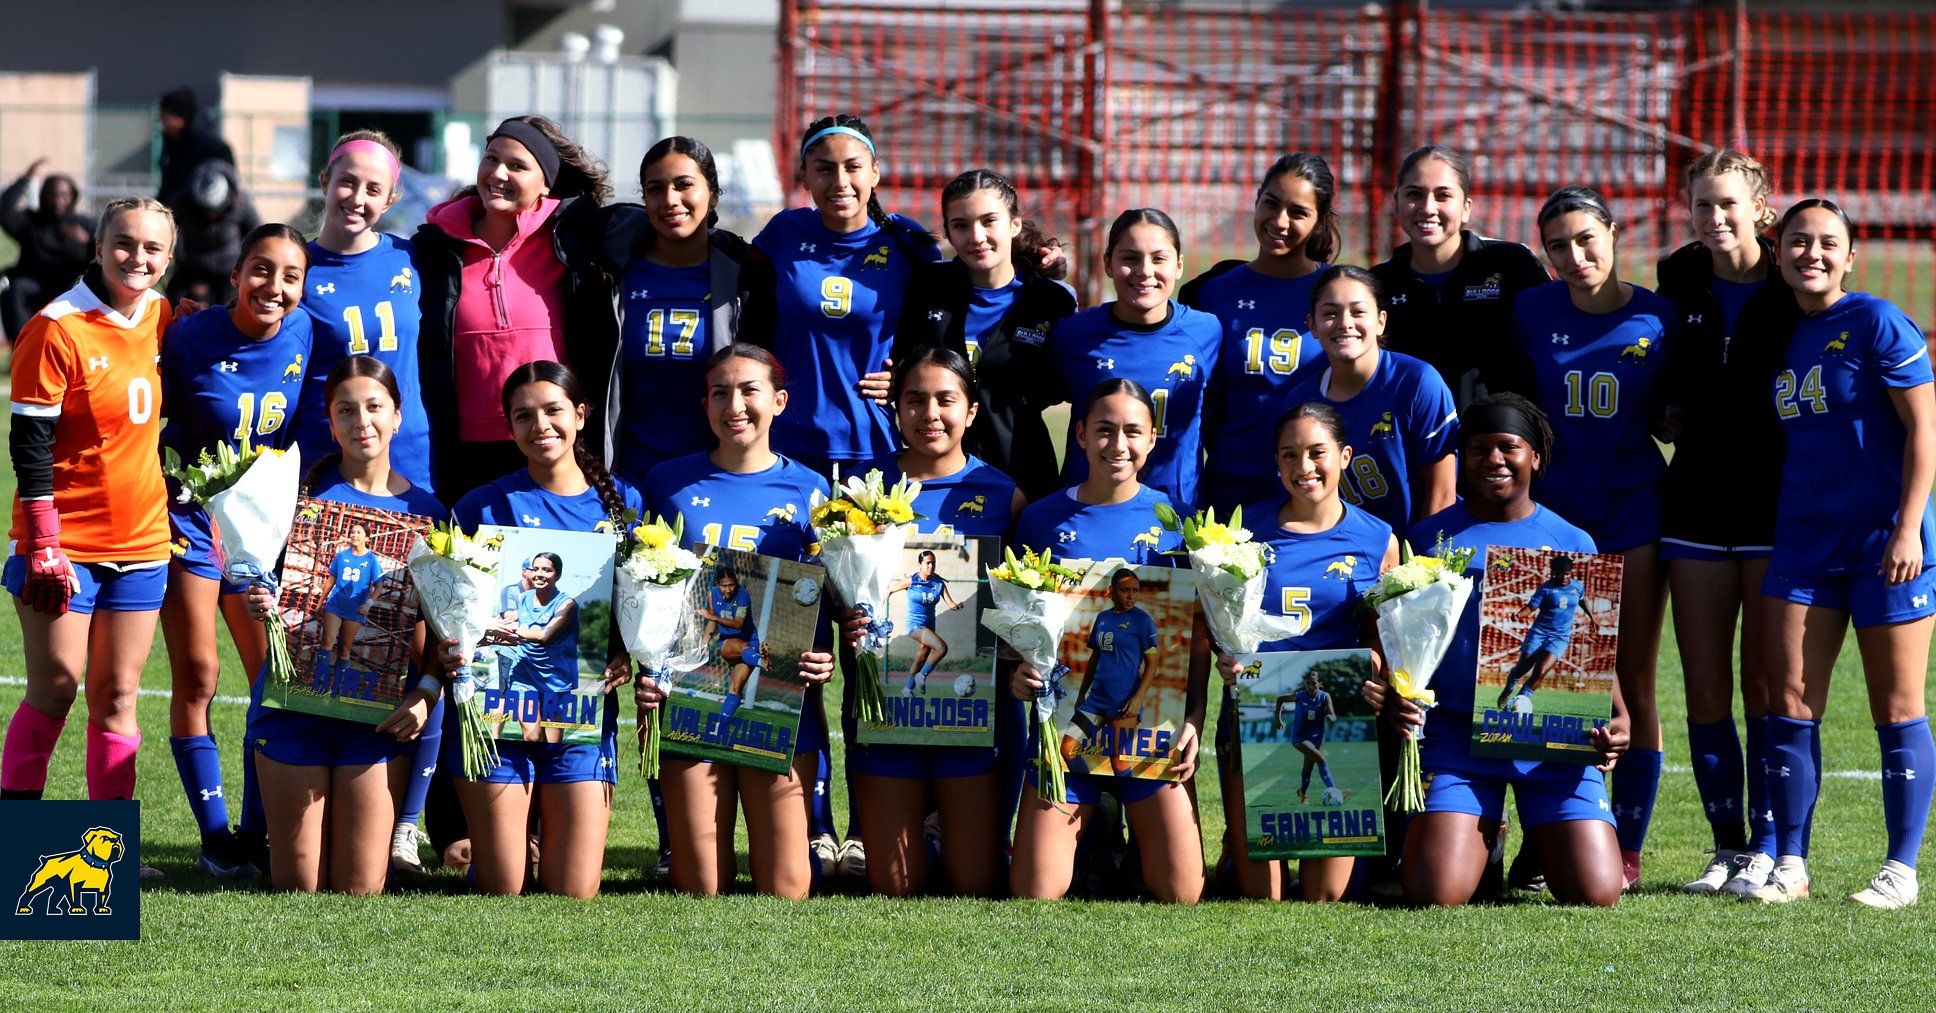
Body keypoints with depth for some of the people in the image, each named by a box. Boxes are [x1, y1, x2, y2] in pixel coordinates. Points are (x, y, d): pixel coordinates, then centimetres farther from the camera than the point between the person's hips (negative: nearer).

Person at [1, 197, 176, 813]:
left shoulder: (160, 319, 5)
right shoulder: (57, 329, -13)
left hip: (140, 541, 5)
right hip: (66, 544, -5)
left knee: (116, 695, 8)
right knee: (54, 691, -4)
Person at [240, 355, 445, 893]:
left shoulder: (423, 511, 5)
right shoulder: (305, 492, 0)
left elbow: (432, 626, 7)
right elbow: (271, 583, 0)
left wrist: (427, 692, -10)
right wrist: (260, 602, -24)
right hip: (295, 701, -1)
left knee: (361, 889, -2)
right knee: (298, 886, 1)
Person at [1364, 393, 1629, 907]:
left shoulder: (1572, 543, 10)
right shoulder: (1430, 537, 8)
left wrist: (1618, 719, -8)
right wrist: (1392, 697, -10)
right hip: (1457, 733, 0)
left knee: (1595, 894, -11)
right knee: (1436, 894, -17)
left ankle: (1544, 840, 26)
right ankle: (1480, 838, 20)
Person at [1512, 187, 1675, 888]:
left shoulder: (1658, 319, -3)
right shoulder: (1532, 312, 0)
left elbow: (1675, 410, 7)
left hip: (1633, 512, -1)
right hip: (1553, 510, 1)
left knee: (1632, 687, 2)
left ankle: (1627, 847, 8)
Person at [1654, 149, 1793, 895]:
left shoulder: (1795, 289, -7)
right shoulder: (1680, 283, 7)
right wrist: (1670, 415, 2)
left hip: (1777, 510, -4)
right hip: (1697, 506, 4)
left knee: (1764, 686, -2)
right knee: (1705, 688, 4)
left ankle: (1768, 848, 4)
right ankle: (1728, 846, 11)